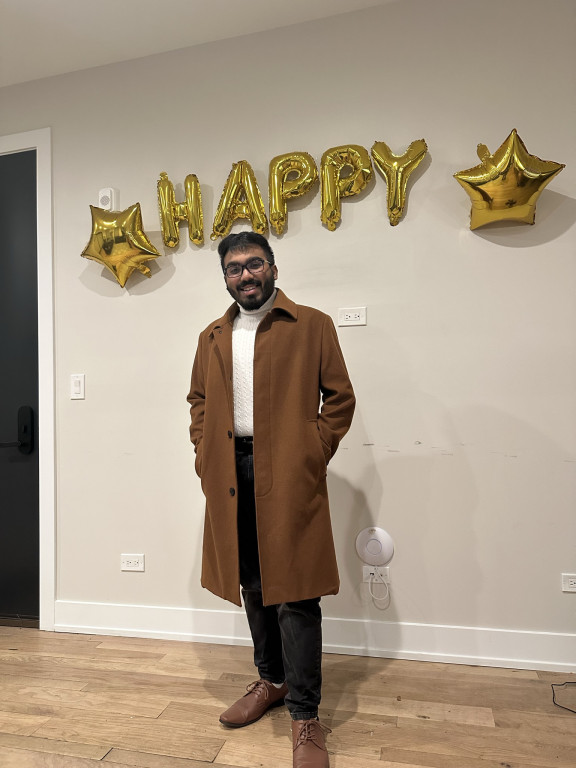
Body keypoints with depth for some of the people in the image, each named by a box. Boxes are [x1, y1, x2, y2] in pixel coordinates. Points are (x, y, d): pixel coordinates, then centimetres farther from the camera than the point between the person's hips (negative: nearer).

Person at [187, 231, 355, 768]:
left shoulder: (313, 326, 1)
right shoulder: (211, 338, 15)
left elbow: (340, 397, -1)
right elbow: (198, 401, 20)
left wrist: (314, 456, -8)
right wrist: (205, 456, 6)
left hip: (288, 476, -4)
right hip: (231, 476, 5)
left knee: (294, 593, -2)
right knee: (253, 586, 16)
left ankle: (304, 714, 15)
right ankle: (271, 681, 37)